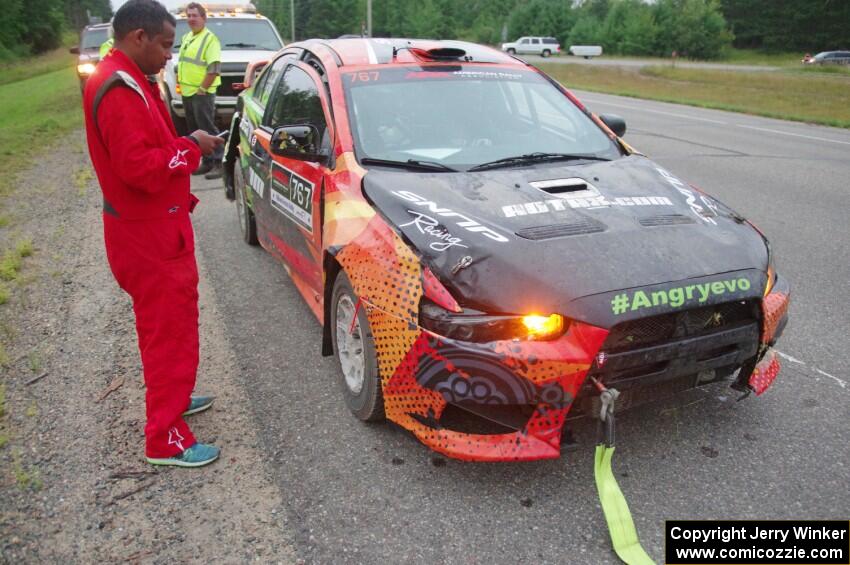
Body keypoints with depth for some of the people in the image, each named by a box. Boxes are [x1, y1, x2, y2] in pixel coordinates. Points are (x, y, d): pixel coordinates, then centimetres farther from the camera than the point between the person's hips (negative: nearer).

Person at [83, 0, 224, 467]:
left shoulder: (122, 81, 13)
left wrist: (186, 147, 5)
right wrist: (191, 147, -16)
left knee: (164, 323, 23)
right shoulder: (121, 91, -21)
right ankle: (166, 439, 8)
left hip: (151, 225, 11)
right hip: (148, 234, -11)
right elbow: (140, 166, -28)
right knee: (169, 329, -3)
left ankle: (171, 397, 41)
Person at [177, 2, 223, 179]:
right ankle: (207, 161, 19)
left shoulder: (210, 38, -9)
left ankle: (218, 163, -7)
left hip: (201, 93, -9)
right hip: (187, 92, 9)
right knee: (195, 130, 11)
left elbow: (214, 68, -18)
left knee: (208, 129, -10)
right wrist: (180, 83, 15)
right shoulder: (186, 38, 17)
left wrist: (202, 89, -19)